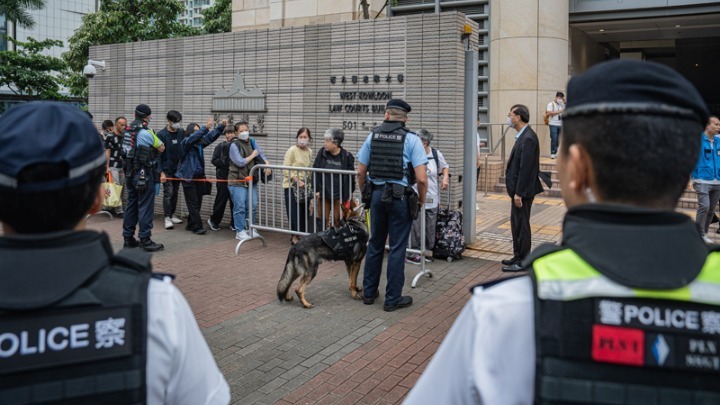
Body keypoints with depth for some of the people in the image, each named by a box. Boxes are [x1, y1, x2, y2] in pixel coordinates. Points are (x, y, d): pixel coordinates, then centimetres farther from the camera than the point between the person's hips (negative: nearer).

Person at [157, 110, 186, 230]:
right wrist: (161, 172, -14)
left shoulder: (182, 133, 4)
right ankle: (167, 218, 0)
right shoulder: (161, 134, -9)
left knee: (175, 193, 12)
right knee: (168, 193, -6)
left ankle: (172, 215, 24)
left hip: (179, 169, 5)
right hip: (166, 169, -5)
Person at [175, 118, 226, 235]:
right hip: (188, 177, -6)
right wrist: (205, 127, -38)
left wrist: (221, 126, -8)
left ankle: (190, 225, 21)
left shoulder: (200, 142, 9)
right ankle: (197, 227, -3)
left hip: (199, 176, 6)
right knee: (193, 203, -5)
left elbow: (212, 136, 6)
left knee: (198, 202, 9)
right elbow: (193, 137, -27)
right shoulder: (185, 142, -8)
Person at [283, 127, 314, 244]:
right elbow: (286, 169, -13)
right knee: (294, 212, -5)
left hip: (304, 186, 5)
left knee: (304, 211, 7)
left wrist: (308, 182, 5)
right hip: (291, 185, -5)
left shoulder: (310, 151, 8)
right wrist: (297, 180, -19)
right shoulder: (292, 150, -9)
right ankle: (295, 236, 5)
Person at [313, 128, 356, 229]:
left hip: (339, 194, -2)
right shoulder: (322, 153, -3)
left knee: (337, 220, 5)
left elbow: (351, 176, -1)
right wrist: (316, 190, -4)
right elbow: (315, 172, 0)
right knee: (323, 219, 8)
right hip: (324, 194, 2)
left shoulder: (347, 156, -10)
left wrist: (350, 193, 2)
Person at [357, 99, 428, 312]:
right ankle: (393, 299, 12)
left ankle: (369, 292, 26)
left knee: (375, 244, 16)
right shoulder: (411, 139, -6)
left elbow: (361, 172, 6)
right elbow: (421, 178, -12)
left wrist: (366, 194, 20)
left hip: (376, 194, 4)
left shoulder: (372, 136, 4)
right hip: (400, 197, -4)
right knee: (397, 248, 5)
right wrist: (421, 200, 5)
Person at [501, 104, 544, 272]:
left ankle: (522, 262, 9)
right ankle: (518, 256, 30)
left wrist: (518, 193, -22)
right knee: (516, 223, 18)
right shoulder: (523, 136, 11)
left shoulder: (528, 138, -20)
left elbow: (525, 168, -23)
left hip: (523, 190, -10)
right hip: (518, 189, 10)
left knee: (522, 225, -1)